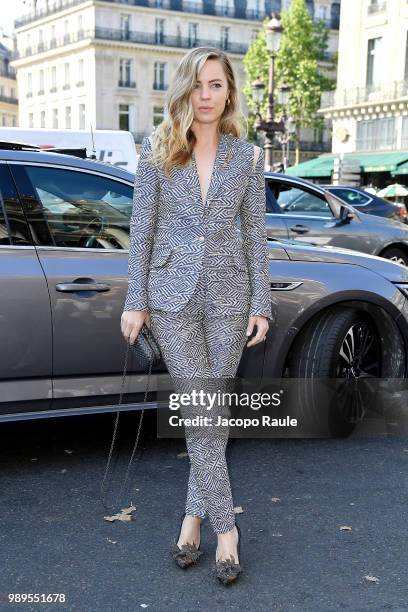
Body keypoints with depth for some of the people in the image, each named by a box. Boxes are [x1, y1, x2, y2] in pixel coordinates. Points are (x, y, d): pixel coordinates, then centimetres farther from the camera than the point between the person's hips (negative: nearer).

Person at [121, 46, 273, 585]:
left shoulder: (247, 155, 2)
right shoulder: (157, 151, 0)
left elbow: (254, 233, 4)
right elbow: (142, 229, 1)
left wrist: (261, 305, -1)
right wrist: (136, 301, -1)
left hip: (228, 298, 1)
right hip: (173, 297, -1)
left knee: (212, 412, 8)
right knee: (201, 412, -2)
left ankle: (194, 515, 23)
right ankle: (225, 528, 10)